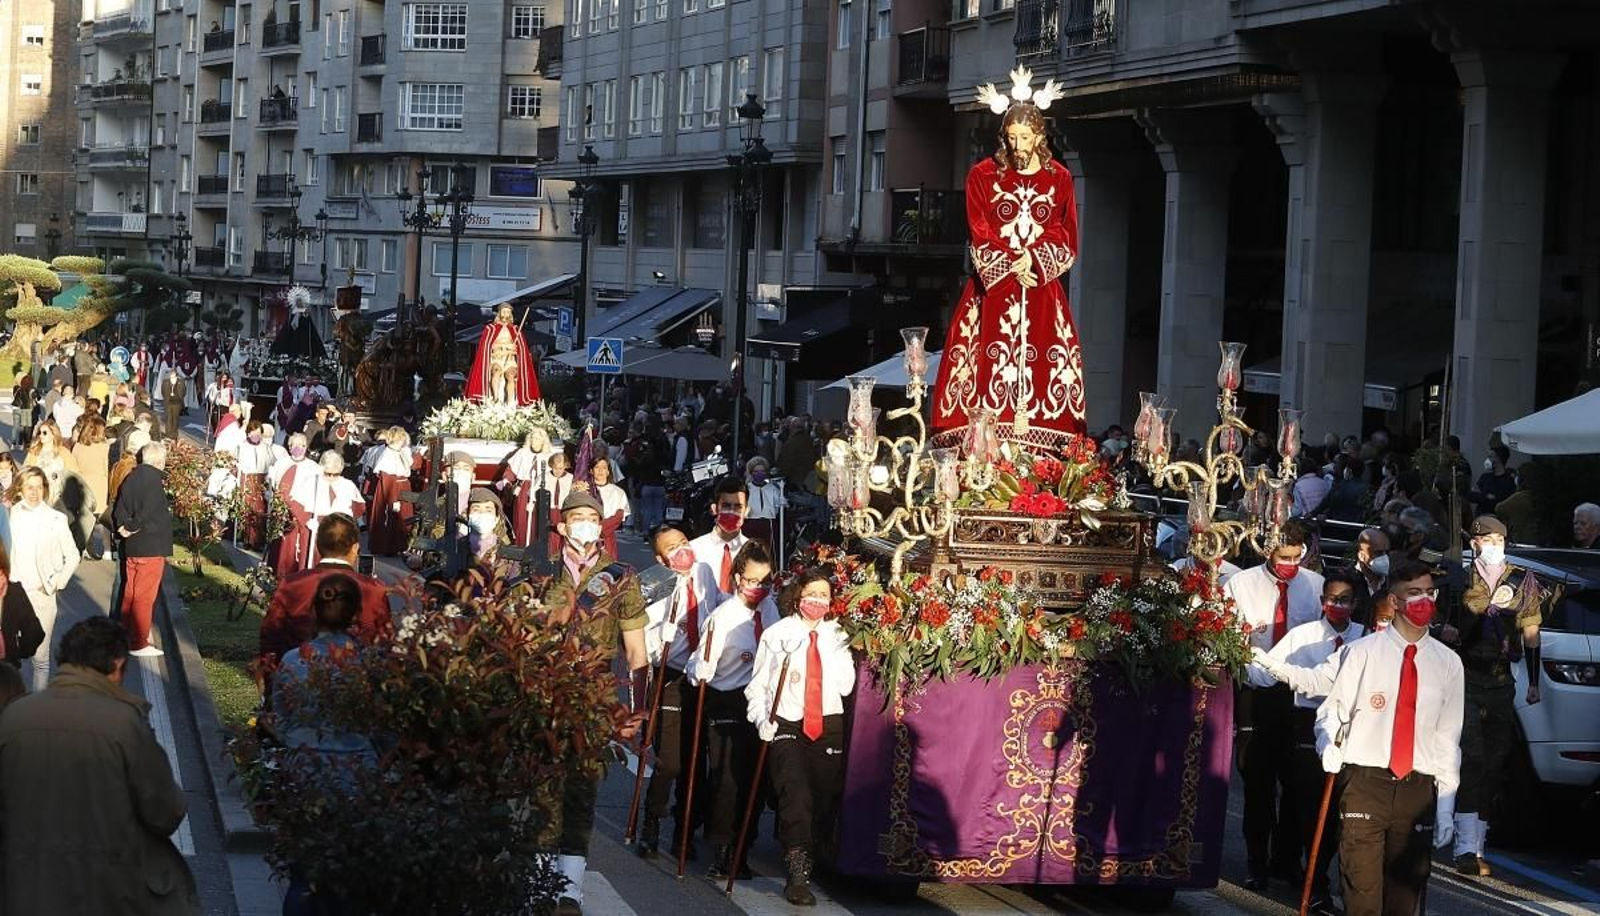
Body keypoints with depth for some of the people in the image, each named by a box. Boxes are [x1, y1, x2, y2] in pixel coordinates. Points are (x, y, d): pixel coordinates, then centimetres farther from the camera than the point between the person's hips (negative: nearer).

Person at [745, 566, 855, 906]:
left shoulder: (837, 636, 11)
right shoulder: (777, 634, 2)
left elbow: (846, 686, 2)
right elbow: (758, 684, 4)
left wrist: (834, 648, -5)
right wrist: (762, 720, -8)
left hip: (828, 727, 4)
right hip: (787, 727, -4)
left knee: (824, 801, 2)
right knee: (795, 792, -21)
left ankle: (808, 862, 22)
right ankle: (798, 872, -25)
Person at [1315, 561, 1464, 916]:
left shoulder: (1448, 664, 7)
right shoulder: (1362, 653, -2)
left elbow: (1448, 737, 10)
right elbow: (1332, 712, 4)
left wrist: (1446, 805, 7)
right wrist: (1329, 748, -18)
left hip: (1418, 790, 3)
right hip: (1365, 783, -3)